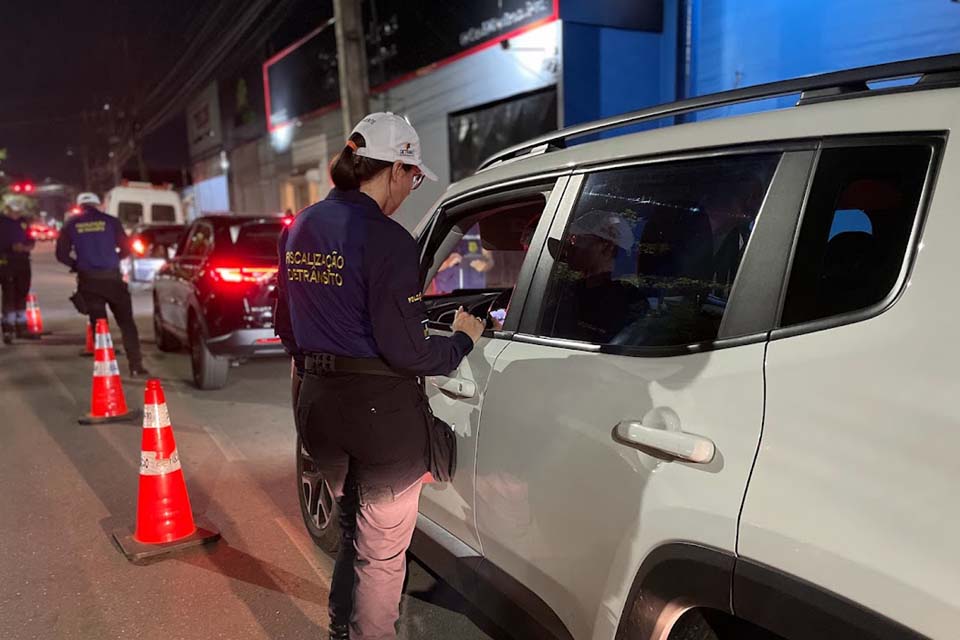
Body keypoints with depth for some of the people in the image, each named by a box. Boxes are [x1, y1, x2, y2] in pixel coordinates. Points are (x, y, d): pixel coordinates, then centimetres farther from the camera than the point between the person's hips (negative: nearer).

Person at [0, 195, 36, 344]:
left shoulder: (23, 222, 12)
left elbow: (31, 243, 11)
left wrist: (24, 247, -9)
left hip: (23, 263, 5)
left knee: (22, 295, 11)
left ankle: (21, 327, 20)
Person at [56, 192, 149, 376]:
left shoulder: (71, 225, 5)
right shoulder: (110, 221, 1)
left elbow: (61, 253, 1)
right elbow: (126, 248, 1)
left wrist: (77, 264, 16)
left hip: (88, 280, 1)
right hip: (111, 277, -1)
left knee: (98, 324, 10)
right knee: (126, 322, 4)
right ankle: (136, 366, -2)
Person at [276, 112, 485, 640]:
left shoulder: (302, 228, 6)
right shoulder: (385, 239, -19)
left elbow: (287, 326, 15)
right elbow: (404, 351, -20)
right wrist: (462, 339, -2)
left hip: (318, 401, 8)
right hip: (380, 409, -8)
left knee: (354, 532, 29)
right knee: (382, 552, 12)